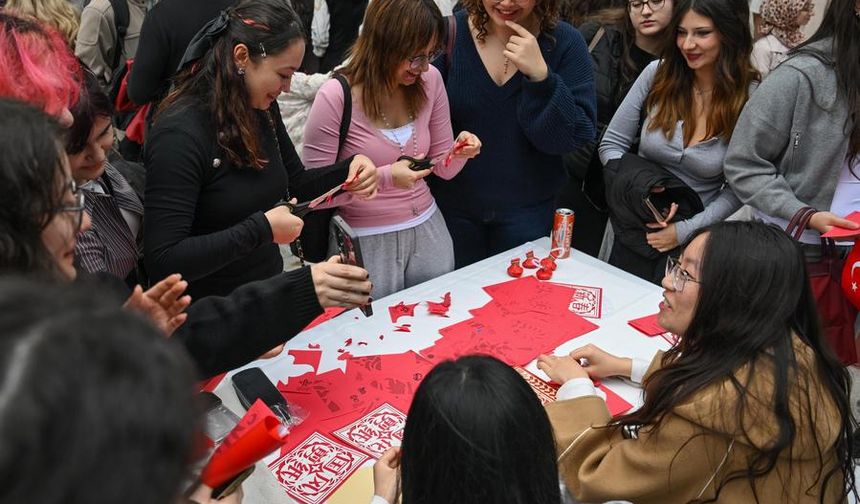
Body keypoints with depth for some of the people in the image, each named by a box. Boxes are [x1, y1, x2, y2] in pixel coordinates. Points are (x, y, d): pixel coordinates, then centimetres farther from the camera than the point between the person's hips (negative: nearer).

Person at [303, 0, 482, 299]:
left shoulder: (430, 80, -3)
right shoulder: (336, 96, -17)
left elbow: (443, 169, 6)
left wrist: (459, 153, -16)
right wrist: (386, 177, -25)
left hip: (427, 229, 5)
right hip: (367, 243, -4)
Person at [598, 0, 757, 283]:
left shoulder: (751, 100, -13)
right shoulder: (657, 74, -8)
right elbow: (611, 145, -2)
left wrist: (684, 231, -14)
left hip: (693, 242, -2)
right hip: (632, 232, 2)